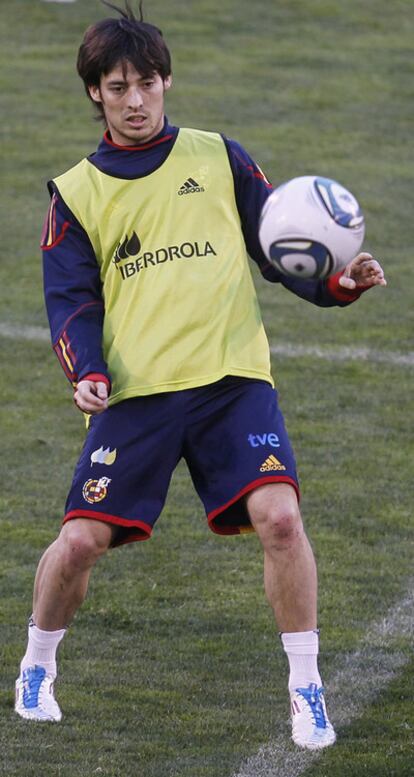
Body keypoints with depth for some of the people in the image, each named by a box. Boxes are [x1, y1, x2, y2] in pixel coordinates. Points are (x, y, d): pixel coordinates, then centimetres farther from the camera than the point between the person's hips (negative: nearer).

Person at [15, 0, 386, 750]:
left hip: (232, 377, 0)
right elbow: (70, 300, 7)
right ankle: (36, 670, 21)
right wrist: (88, 371, -11)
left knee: (278, 516, -18)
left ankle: (306, 689, -3)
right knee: (80, 540, -7)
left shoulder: (219, 159, 11)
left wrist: (337, 283, -4)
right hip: (134, 391, 0)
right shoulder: (76, 194, 10)